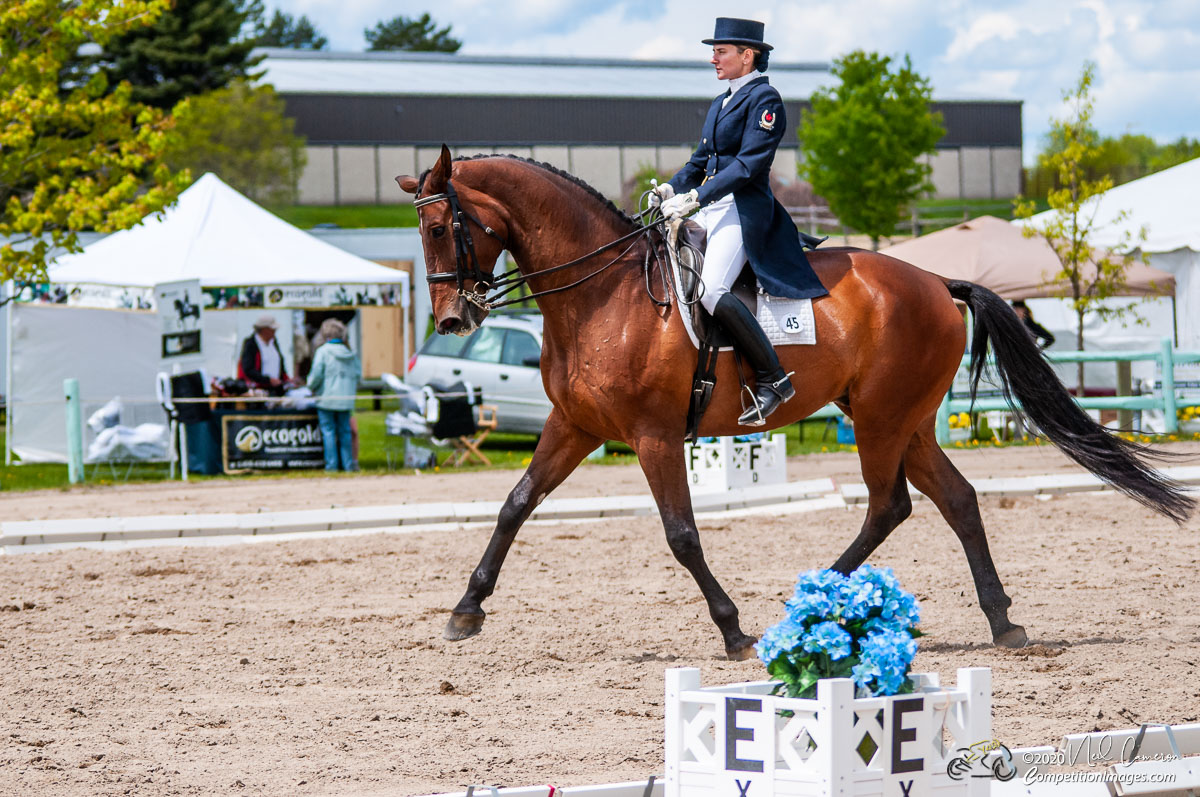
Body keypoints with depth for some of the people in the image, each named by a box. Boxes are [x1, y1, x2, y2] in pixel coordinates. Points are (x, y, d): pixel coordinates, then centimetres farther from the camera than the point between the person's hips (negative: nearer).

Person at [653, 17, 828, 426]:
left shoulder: (764, 99, -8)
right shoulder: (721, 103, 20)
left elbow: (748, 165, -17)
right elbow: (702, 160, 22)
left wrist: (695, 198, -22)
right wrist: (672, 188, 3)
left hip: (744, 209, -10)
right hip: (713, 210, 10)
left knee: (711, 290, -27)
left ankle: (773, 379, -22)